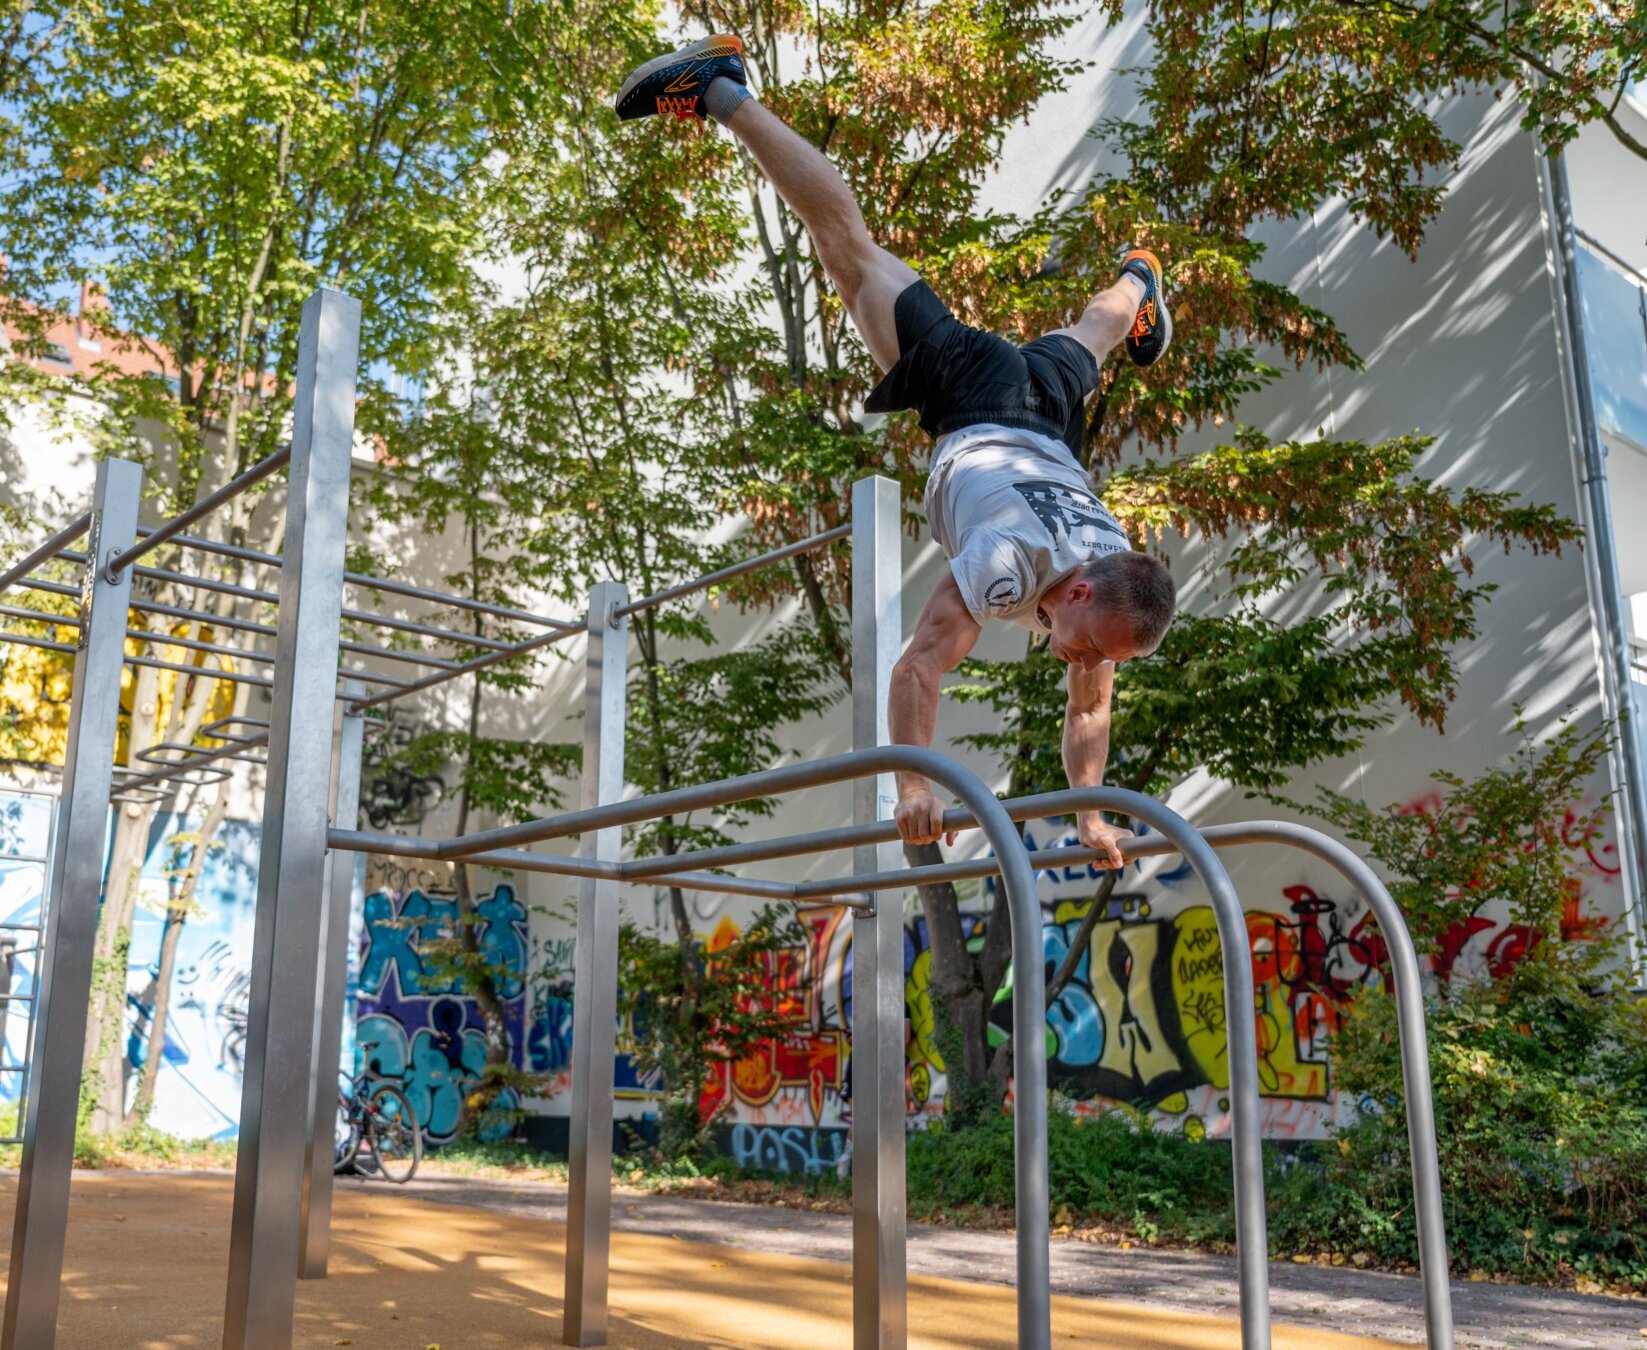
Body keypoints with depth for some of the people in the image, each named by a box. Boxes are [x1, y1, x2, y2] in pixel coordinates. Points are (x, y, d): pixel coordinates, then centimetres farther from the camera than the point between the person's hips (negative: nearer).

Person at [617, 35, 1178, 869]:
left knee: (1087, 336, 37)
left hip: (1049, 413, 3)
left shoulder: (1115, 601, -25)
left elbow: (1088, 710, -13)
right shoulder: (1012, 564, -41)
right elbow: (917, 669, -44)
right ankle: (722, 92, 11)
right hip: (975, 397, -3)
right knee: (848, 241, 5)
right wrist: (915, 787, -47)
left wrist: (1090, 815, -22)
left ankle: (1137, 282, 73)